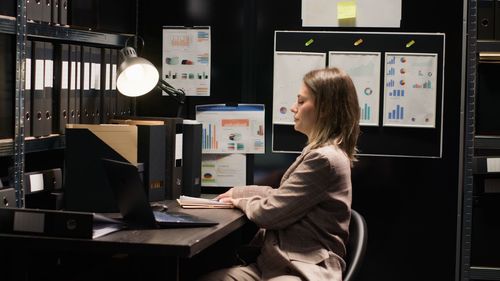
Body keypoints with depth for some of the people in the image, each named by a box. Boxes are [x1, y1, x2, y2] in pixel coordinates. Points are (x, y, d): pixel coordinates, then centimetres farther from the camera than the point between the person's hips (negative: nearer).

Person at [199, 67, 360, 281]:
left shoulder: (323, 158, -18)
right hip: (281, 262, 10)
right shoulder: (322, 152, 19)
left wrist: (242, 201, 6)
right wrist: (237, 192, 26)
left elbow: (271, 212, -14)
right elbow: (282, 196, 28)